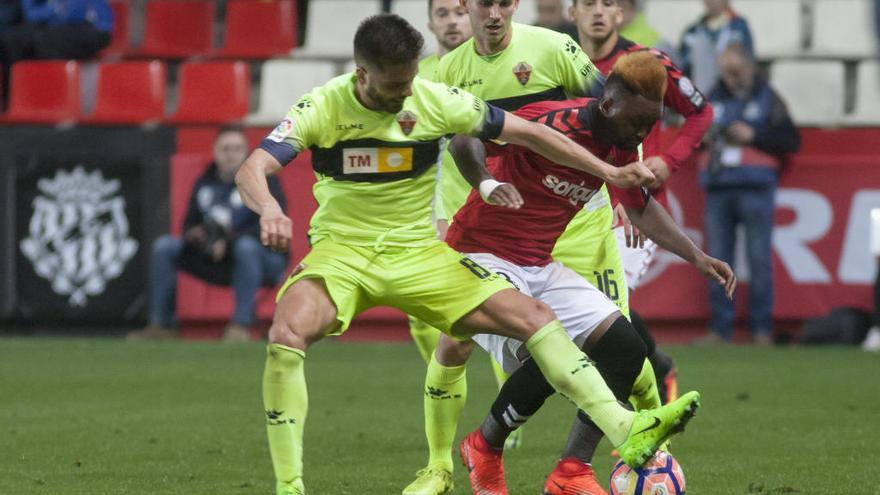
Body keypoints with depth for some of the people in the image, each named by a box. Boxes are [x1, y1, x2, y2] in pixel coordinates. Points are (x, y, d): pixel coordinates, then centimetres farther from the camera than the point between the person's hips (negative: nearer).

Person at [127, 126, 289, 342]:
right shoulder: (204, 184, 11)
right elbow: (190, 223, 16)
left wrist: (229, 241, -32)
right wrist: (193, 234, -11)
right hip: (214, 260, 5)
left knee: (246, 246, -39)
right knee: (163, 246, -8)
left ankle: (242, 325, -36)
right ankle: (162, 325, -9)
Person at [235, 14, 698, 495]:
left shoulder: (435, 100, -6)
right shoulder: (321, 107, -13)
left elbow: (524, 132, 3)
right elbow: (251, 171, -22)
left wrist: (609, 172, 1)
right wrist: (269, 209, -46)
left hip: (418, 252, 3)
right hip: (341, 252, -3)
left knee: (534, 316, -10)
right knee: (286, 336, -32)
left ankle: (626, 431, -9)